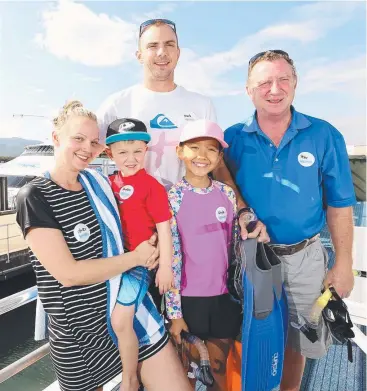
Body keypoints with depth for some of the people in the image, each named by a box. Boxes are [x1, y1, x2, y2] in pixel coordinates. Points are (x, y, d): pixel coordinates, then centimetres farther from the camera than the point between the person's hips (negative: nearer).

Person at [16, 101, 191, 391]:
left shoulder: (99, 181, 2)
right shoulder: (34, 197, -13)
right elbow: (68, 273, -19)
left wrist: (147, 250, -1)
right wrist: (136, 257, -14)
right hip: (80, 330, -4)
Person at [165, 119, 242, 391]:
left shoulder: (228, 194, -2)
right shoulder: (172, 198, -13)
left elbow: (237, 247, 5)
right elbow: (170, 258, -12)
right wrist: (174, 311, -9)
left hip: (225, 295, 3)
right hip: (188, 297, -3)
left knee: (221, 365, 20)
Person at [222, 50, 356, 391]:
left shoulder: (324, 136, -6)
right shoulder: (233, 138, -6)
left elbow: (339, 206, -2)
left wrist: (343, 264, -1)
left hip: (304, 258, 1)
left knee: (296, 342, 20)